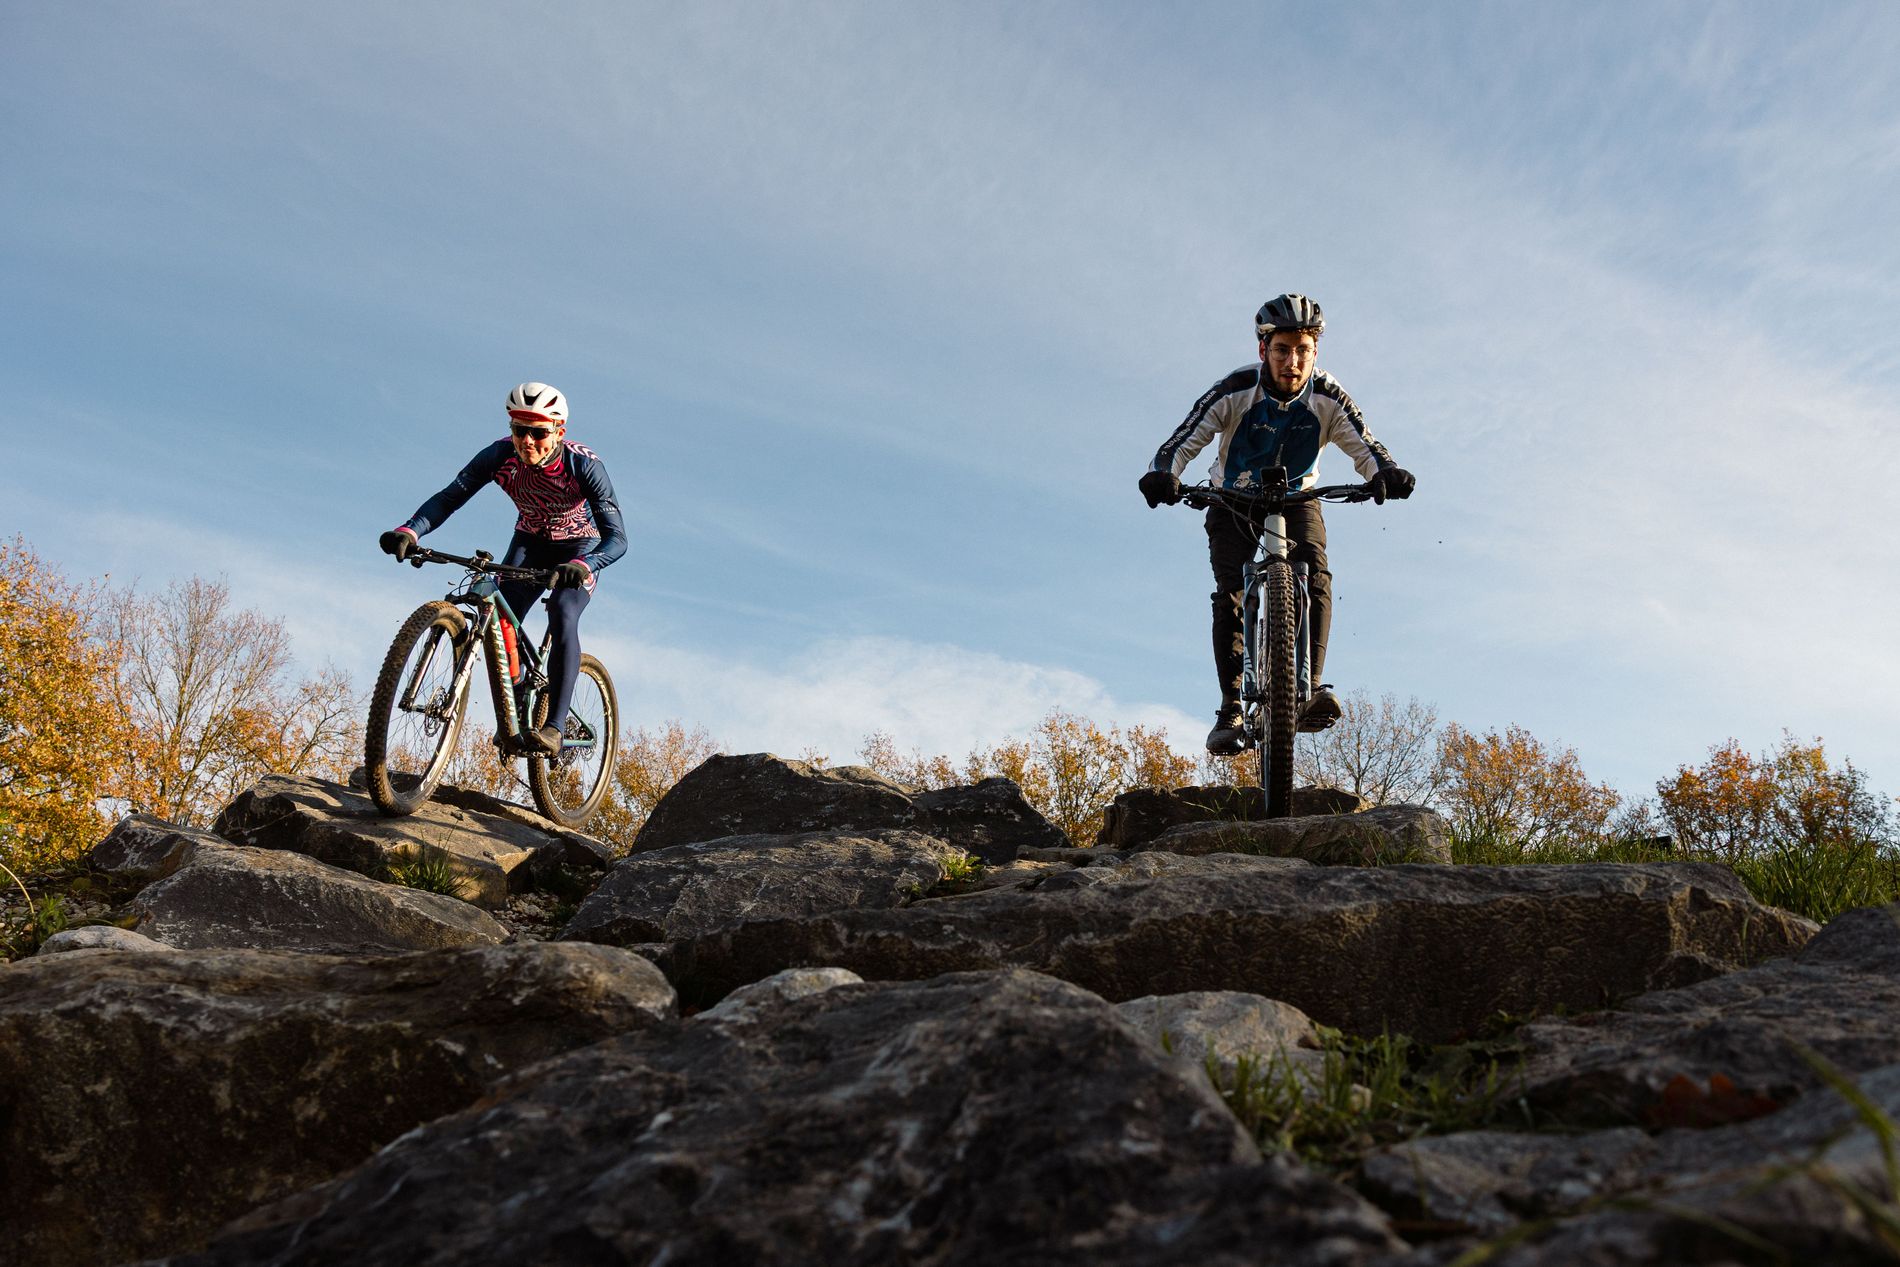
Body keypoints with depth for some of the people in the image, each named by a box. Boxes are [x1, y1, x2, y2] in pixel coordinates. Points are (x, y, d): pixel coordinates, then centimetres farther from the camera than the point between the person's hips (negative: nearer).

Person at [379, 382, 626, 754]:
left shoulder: (585, 464, -31)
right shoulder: (500, 455, -23)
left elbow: (617, 537, -37)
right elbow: (448, 498, -25)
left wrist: (582, 565, -58)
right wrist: (409, 530, -45)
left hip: (579, 549, -3)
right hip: (529, 543, 3)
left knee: (562, 618, -29)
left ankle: (553, 727, -27)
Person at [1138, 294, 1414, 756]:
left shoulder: (1327, 397, -20)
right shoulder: (1235, 390, -25)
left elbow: (1364, 447, -26)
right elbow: (1185, 440, -32)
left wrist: (1386, 472, -50)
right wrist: (1162, 473, -54)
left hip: (1295, 499, 1)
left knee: (1315, 575, -26)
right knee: (1230, 592, -20)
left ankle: (1309, 688, -28)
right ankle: (1231, 708, -18)